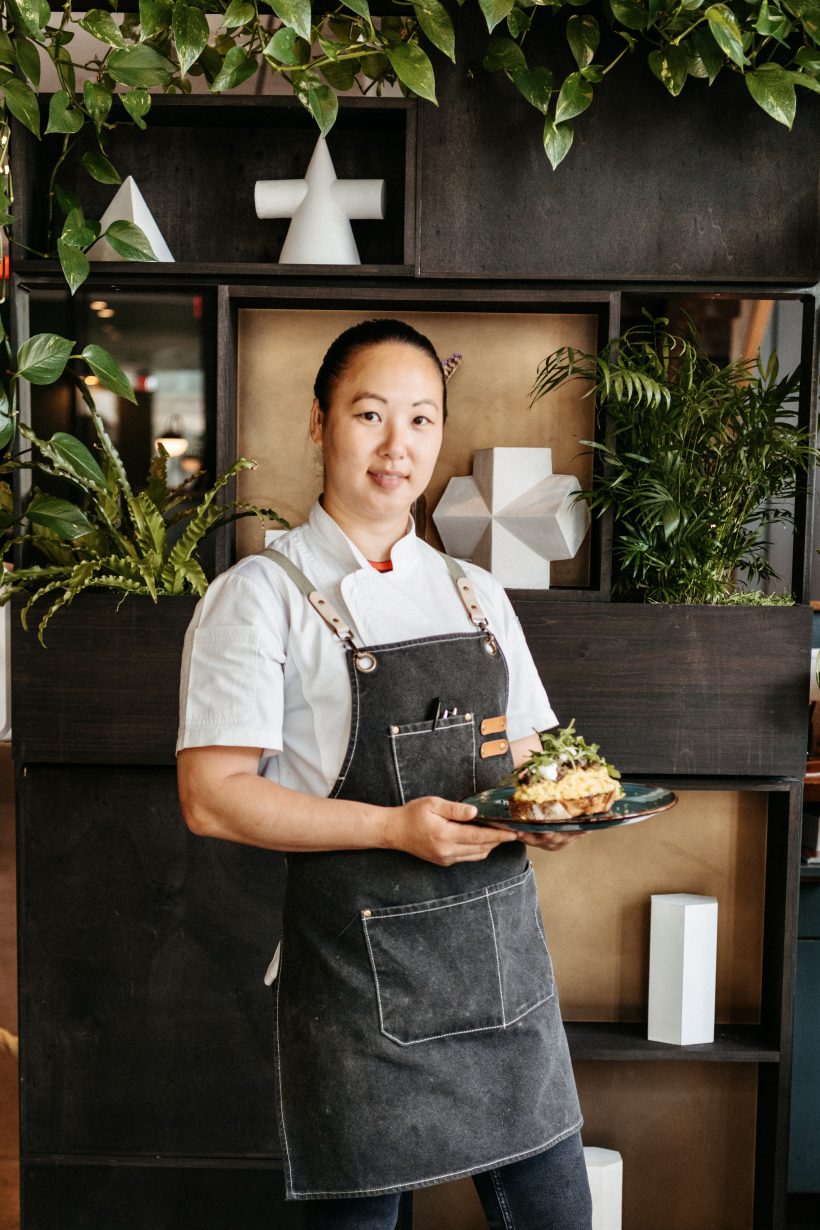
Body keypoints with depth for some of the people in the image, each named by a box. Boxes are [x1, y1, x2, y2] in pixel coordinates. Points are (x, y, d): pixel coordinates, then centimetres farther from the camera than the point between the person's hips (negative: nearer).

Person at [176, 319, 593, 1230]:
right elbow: (212, 799, -12)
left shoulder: (478, 596, 12)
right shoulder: (262, 596, -6)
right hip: (357, 964, -5)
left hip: (501, 952, 5)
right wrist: (397, 826, -21)